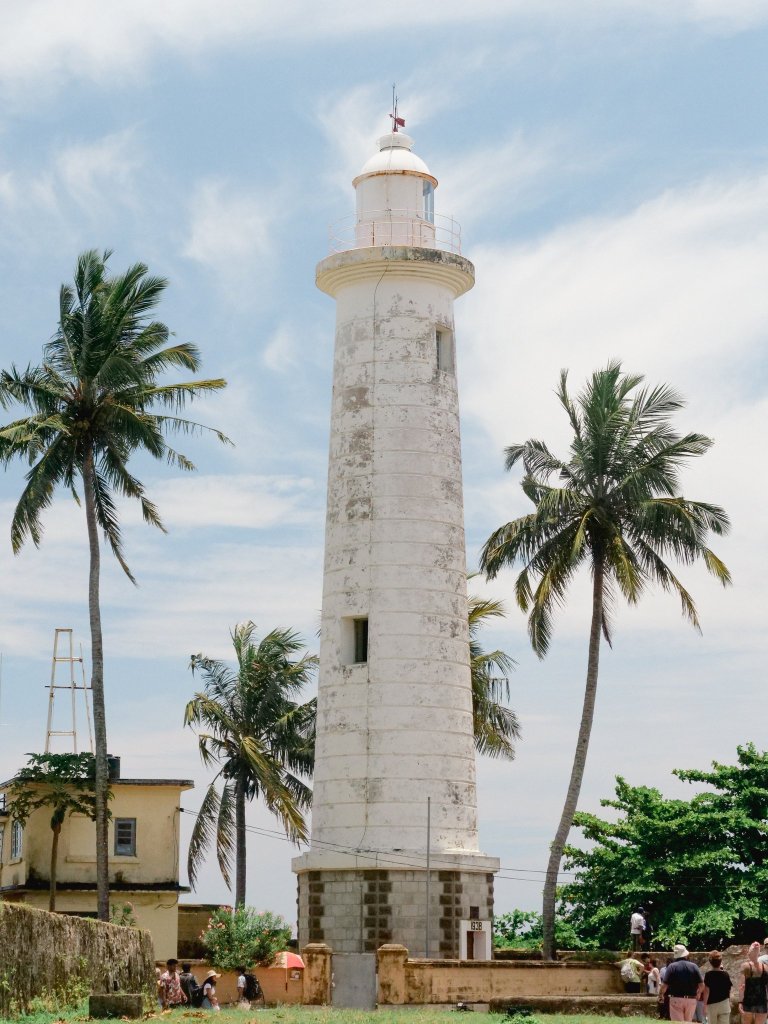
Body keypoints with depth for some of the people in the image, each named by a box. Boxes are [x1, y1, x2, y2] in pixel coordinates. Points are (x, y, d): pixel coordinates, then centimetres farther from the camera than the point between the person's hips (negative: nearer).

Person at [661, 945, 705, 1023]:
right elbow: (701, 985, 1)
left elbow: (665, 985, -12)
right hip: (691, 1000, 3)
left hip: (676, 999, -3)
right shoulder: (693, 966, 1)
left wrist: (662, 994, 9)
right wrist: (698, 994, 22)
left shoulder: (672, 966, -6)